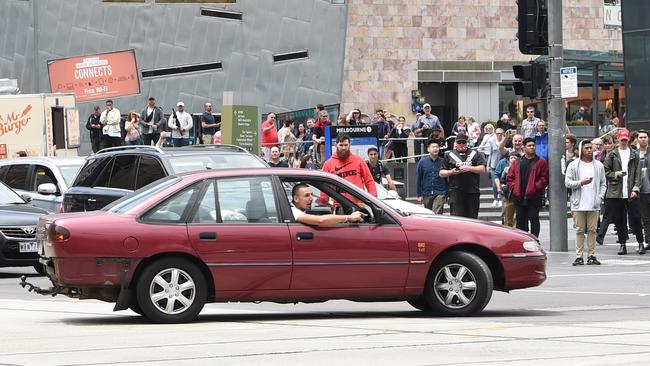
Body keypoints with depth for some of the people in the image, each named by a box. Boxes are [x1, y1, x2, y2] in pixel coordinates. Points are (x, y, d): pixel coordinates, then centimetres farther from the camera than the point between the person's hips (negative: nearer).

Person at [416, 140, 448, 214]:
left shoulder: (443, 162, 1)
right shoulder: (422, 162, 5)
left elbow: (447, 179, 4)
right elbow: (418, 179, 8)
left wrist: (447, 194, 1)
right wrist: (419, 195, 5)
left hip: (440, 194, -3)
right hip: (427, 194, 3)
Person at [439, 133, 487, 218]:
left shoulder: (475, 154, 11)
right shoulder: (449, 155, 13)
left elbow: (482, 169, 2)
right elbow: (441, 173, 12)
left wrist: (469, 168, -12)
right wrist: (451, 172, -8)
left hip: (472, 192, 1)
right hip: (456, 191, -1)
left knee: (472, 217, 4)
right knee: (456, 217, -11)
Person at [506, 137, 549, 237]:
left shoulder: (541, 162, 0)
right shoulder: (517, 162, 12)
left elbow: (545, 178, -5)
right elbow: (509, 178, 13)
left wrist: (535, 188, -13)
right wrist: (514, 188, -2)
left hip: (534, 197, -4)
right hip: (519, 197, 4)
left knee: (534, 219, -3)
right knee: (520, 220, 9)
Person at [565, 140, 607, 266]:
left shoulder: (598, 166, 9)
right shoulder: (573, 165, 2)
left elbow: (603, 183, 11)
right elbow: (567, 182, -1)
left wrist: (600, 197, -2)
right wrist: (581, 183, -14)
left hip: (594, 204, 2)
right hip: (579, 204, -2)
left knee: (592, 230, 2)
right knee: (580, 230, 0)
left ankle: (591, 255, 7)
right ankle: (579, 256, 2)